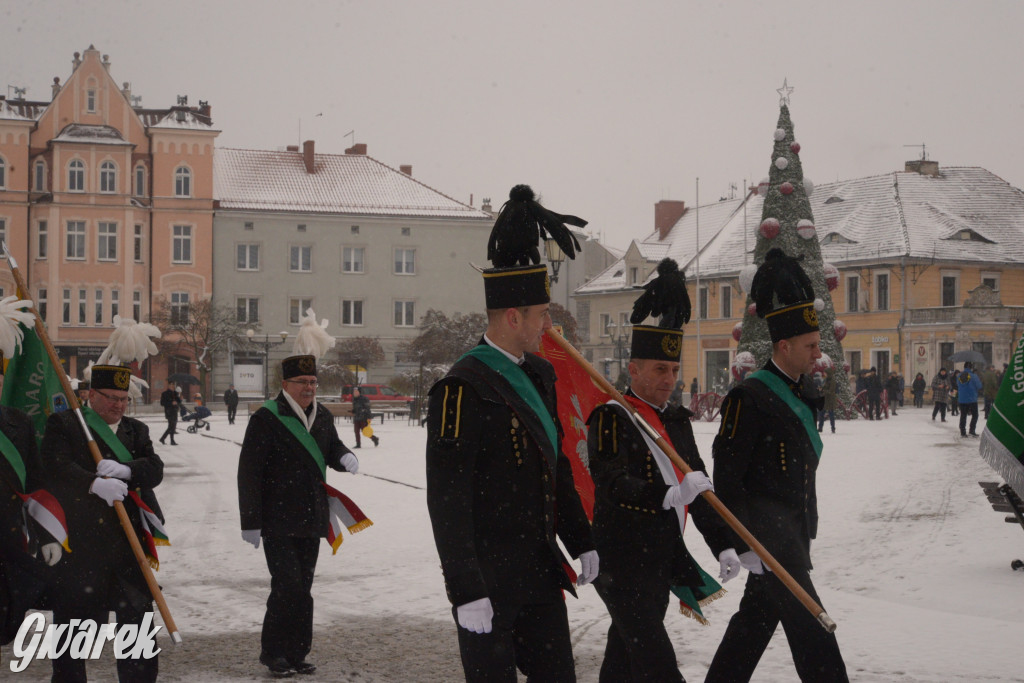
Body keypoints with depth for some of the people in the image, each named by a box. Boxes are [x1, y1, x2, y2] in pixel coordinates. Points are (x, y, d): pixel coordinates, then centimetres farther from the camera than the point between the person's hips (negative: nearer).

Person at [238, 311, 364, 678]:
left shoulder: (322, 415, 9)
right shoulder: (265, 419, -12)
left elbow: (330, 448, 26)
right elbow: (249, 473, -12)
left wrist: (343, 457, 1)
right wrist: (250, 522, -13)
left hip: (311, 520, 7)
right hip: (278, 521, -6)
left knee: (301, 588, 11)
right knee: (289, 586, -11)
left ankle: (295, 653, 20)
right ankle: (274, 652, 3)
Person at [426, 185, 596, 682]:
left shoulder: (539, 375, 11)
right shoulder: (463, 388, -17)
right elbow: (447, 502, -19)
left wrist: (581, 542, 18)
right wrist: (466, 592, -21)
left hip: (541, 574, 8)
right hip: (490, 583, -8)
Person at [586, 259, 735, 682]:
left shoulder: (676, 420, 14)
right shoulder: (611, 417, -10)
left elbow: (699, 486, 18)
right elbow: (611, 485, -22)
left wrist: (723, 545, 10)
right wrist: (668, 495, -34)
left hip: (664, 563, 8)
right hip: (623, 566, -8)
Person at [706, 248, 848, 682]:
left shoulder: (801, 395, 14)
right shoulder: (749, 397, -14)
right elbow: (727, 477, -16)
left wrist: (805, 532, 23)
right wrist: (743, 544, -19)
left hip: (792, 534, 9)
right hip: (765, 535, -9)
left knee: (756, 621, 15)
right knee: (811, 631, -9)